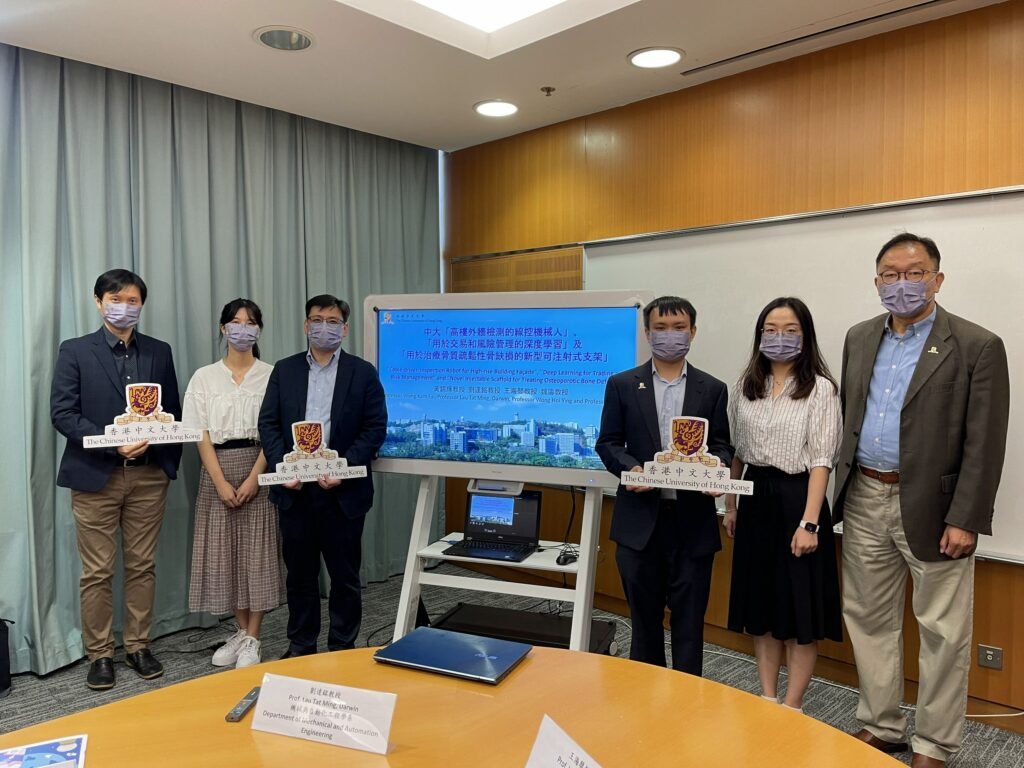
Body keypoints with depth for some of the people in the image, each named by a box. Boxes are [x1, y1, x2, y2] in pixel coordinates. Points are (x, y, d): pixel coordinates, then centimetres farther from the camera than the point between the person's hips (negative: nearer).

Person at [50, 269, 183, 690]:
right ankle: (99, 654, 17)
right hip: (95, 476, -2)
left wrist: (168, 461, 0)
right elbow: (62, 413, -6)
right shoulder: (75, 351, 1)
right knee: (97, 572, 4)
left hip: (148, 475, 3)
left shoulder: (159, 352, 9)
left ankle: (138, 645, 22)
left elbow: (173, 412, 11)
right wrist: (114, 444, -17)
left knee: (142, 567, 9)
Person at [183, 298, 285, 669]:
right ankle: (241, 632, 21)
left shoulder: (271, 375, 1)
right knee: (225, 550, 6)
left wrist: (253, 478, -12)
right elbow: (201, 434, 0)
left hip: (258, 465, -2)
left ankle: (253, 639, 9)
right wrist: (221, 482, -9)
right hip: (218, 468, 2)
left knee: (257, 549, -1)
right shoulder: (204, 377, 5)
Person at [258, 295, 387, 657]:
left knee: (345, 575, 7)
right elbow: (268, 423, 5)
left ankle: (342, 648, 21)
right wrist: (283, 467, -9)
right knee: (300, 573, 13)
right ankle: (300, 647, 27)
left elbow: (375, 427, -4)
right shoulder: (284, 370, 9)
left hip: (343, 490, -2)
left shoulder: (363, 373, 1)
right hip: (295, 489, 2)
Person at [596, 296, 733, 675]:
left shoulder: (713, 389, 6)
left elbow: (721, 445, 7)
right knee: (644, 614, 13)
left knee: (689, 616, 7)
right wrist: (630, 468, -17)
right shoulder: (622, 385, 4)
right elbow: (608, 442, 3)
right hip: (640, 517, 0)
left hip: (693, 518, 0)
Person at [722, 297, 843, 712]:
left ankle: (792, 706, 18)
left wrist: (809, 522, -18)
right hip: (755, 498, 5)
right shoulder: (745, 387, 7)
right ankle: (767, 698, 26)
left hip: (796, 499, -5)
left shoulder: (820, 388, -8)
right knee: (761, 603, 13)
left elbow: (820, 460, -12)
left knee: (799, 604, 4)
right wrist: (730, 506, 12)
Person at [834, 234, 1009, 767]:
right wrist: (844, 490, 9)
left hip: (933, 508, -5)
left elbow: (985, 444, -10)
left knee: (943, 633, 8)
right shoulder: (860, 339, 9)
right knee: (869, 620, 15)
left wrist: (964, 520, -14)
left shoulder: (978, 347, -8)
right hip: (864, 502, 5)